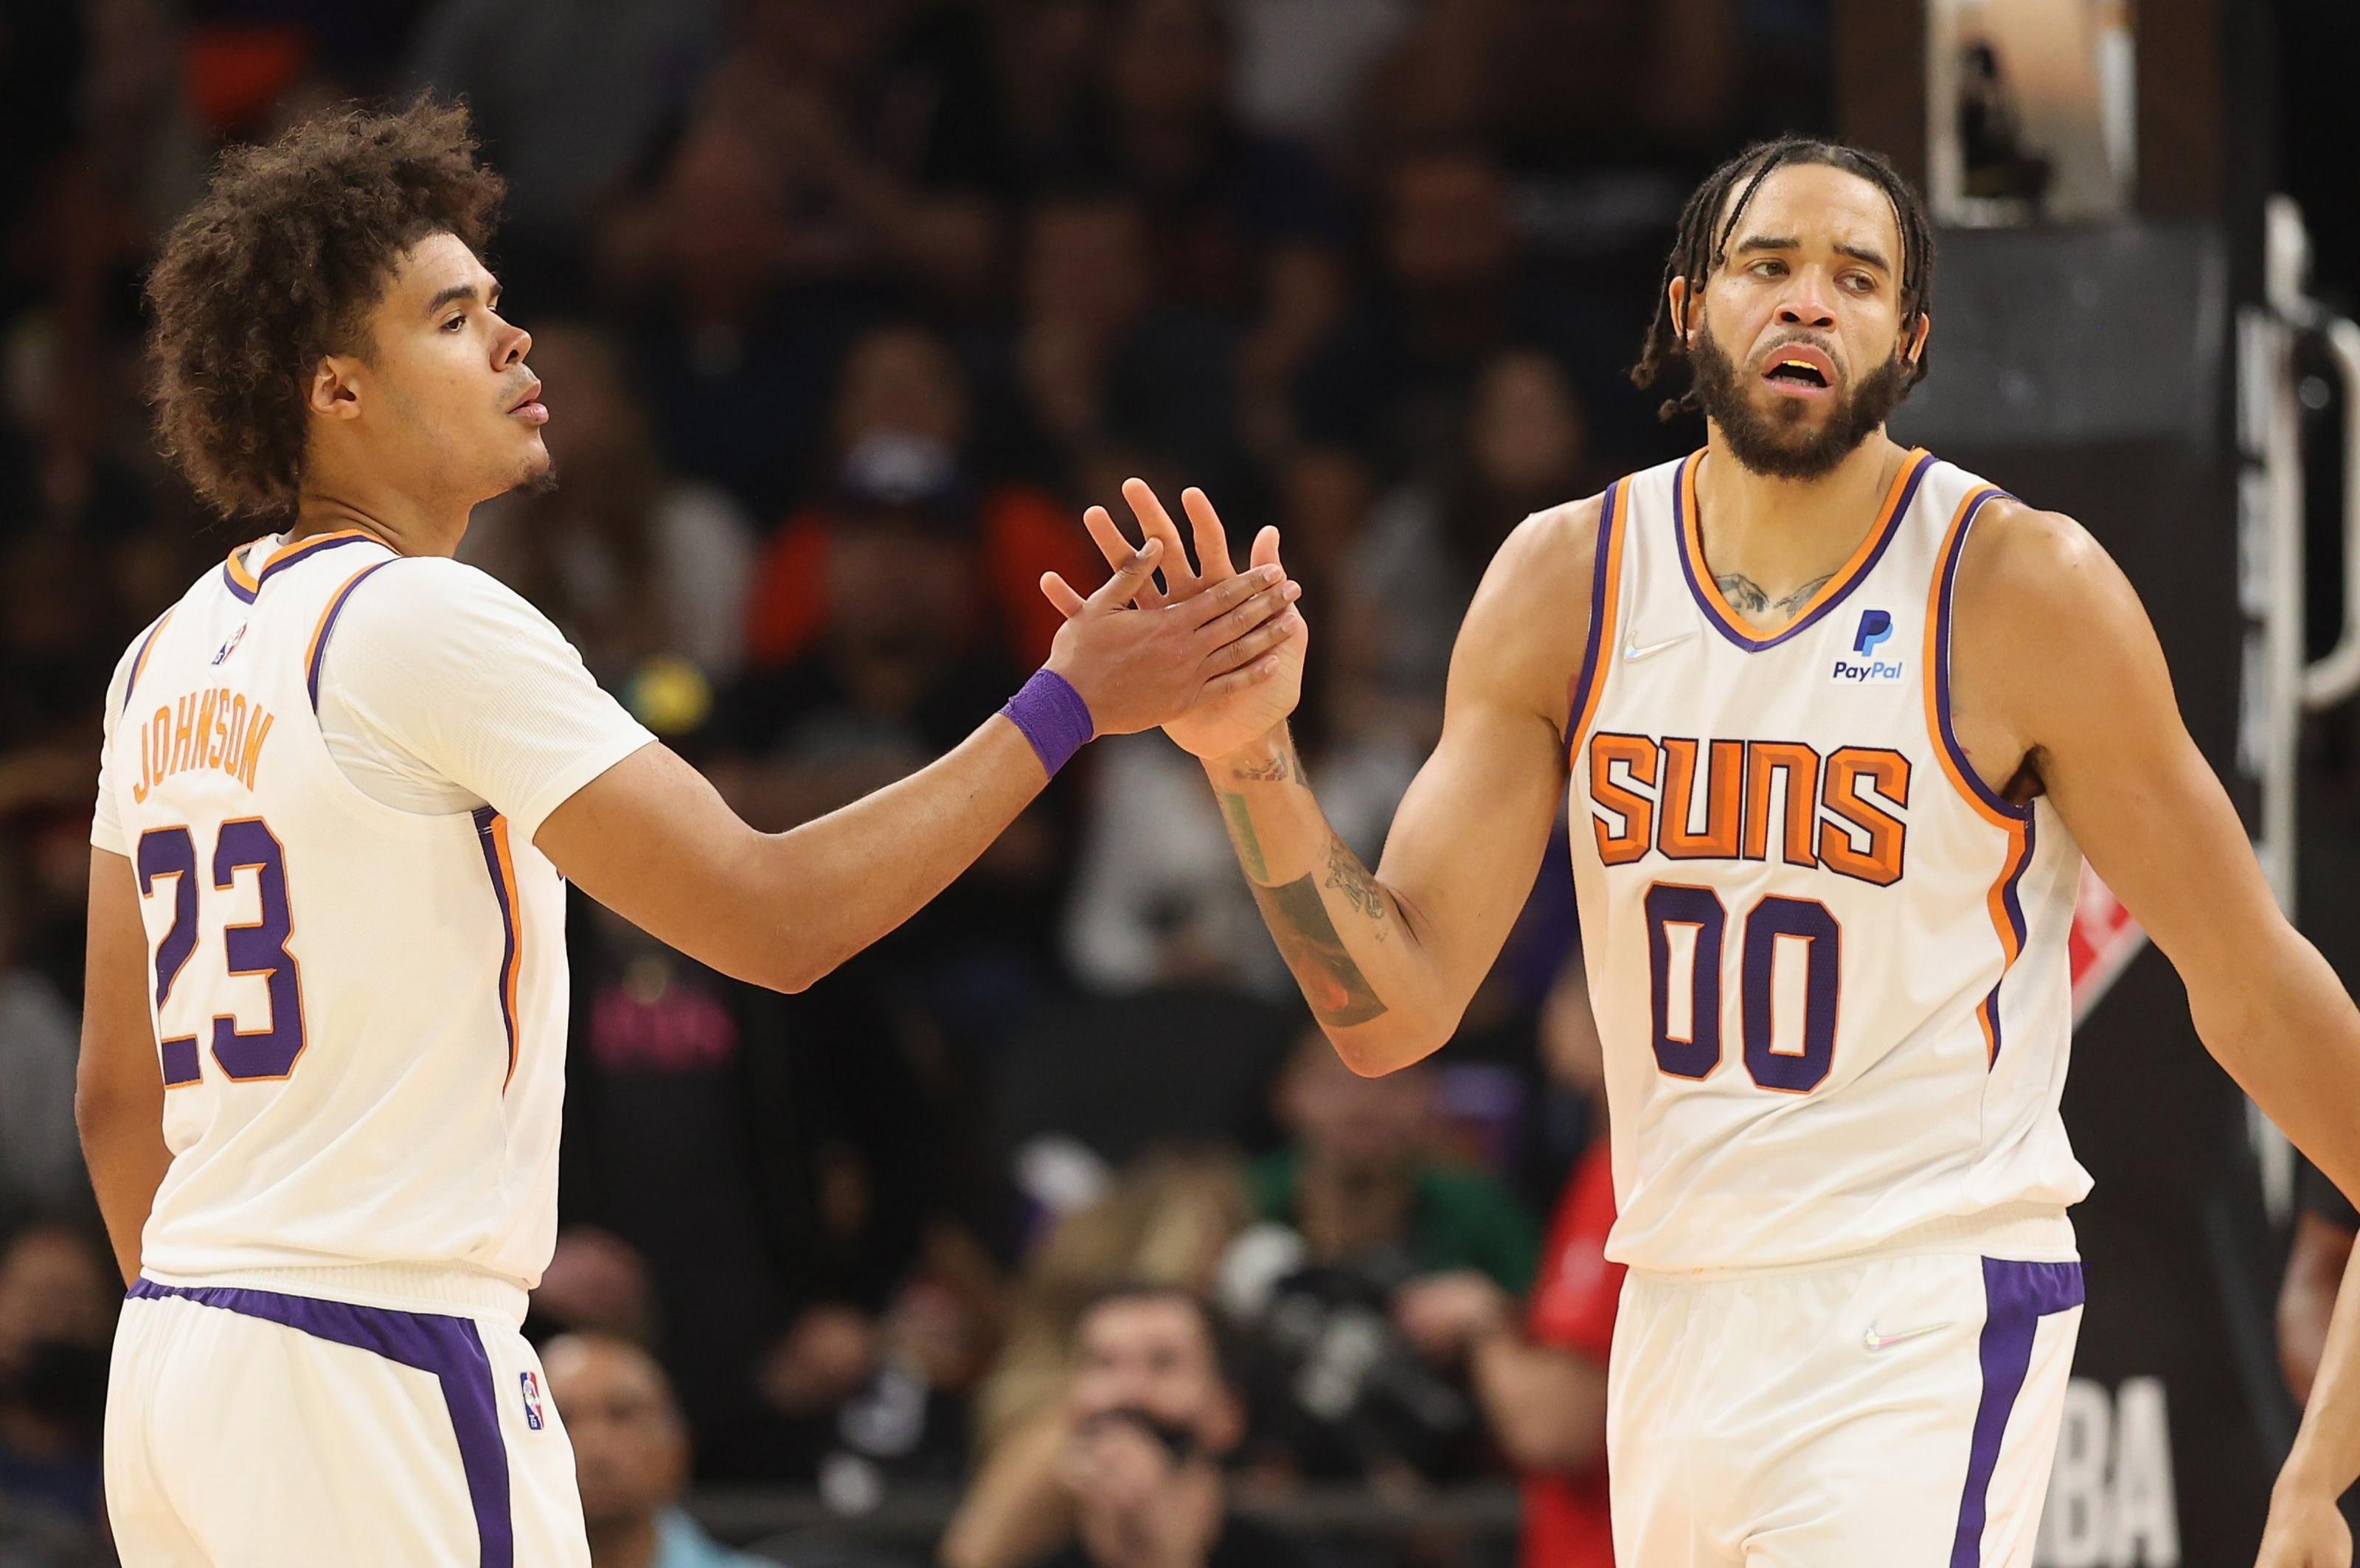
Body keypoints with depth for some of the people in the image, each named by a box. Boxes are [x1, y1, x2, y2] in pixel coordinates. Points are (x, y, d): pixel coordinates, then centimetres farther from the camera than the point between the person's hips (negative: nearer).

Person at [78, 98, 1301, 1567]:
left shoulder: (172, 658, 14)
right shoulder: (424, 622, -12)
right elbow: (775, 918, -16)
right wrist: (1067, 706, -11)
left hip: (169, 1350, 9)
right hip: (378, 1367, -9)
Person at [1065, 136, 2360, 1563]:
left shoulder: (2023, 589, -8)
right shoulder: (1563, 580, 3)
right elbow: (1397, 1009, 1)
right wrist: (1254, 761, -15)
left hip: (1927, 1321, -5)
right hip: (1676, 1317, 5)